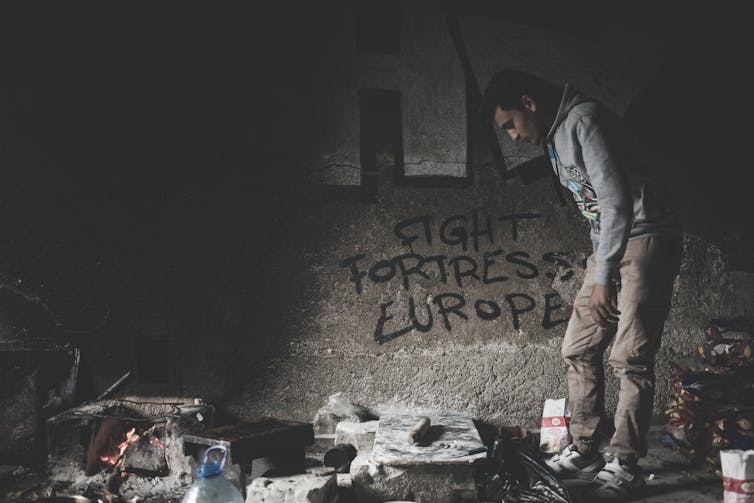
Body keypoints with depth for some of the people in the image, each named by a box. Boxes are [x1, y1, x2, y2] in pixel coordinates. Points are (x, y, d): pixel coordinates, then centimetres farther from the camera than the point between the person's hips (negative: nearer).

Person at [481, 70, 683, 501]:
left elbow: (616, 200, -21)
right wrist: (598, 268, 11)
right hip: (610, 244, 9)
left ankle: (627, 466, 1)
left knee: (630, 358, -8)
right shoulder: (554, 138, 14)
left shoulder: (583, 120, -15)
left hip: (646, 239, -9)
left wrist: (602, 276, -19)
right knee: (579, 348, 7)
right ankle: (585, 451, 16)